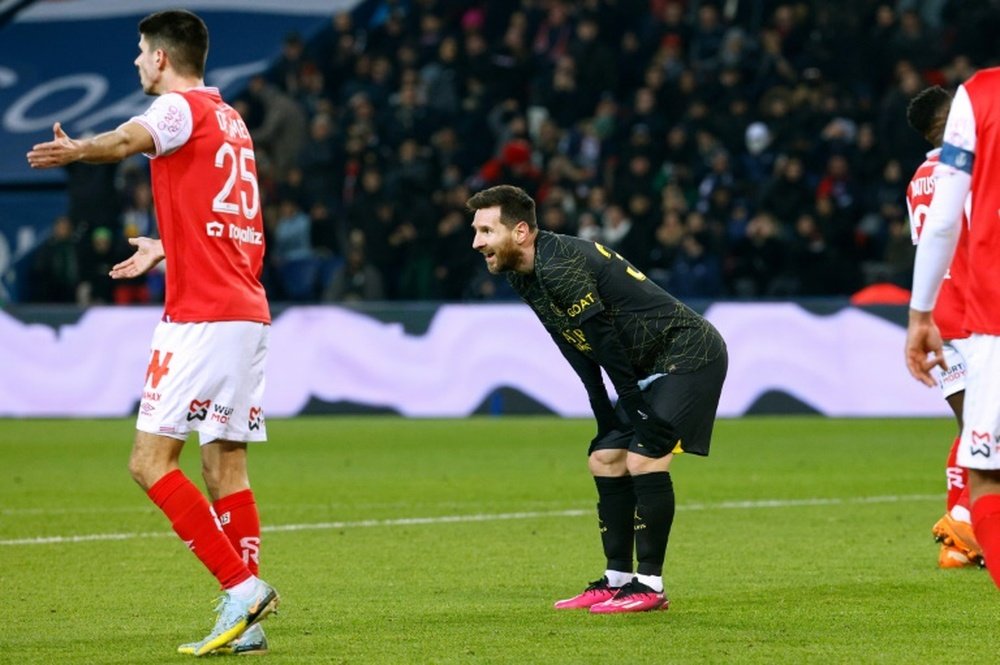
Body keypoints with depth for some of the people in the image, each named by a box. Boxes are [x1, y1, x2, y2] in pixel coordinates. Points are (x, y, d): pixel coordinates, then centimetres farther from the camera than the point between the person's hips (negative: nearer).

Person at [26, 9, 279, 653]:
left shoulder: (181, 108, -6)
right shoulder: (230, 121, 21)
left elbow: (130, 139, -31)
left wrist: (77, 150, -48)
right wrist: (163, 250, 48)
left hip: (202, 316, -9)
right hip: (247, 313, 9)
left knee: (151, 461, -8)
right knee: (225, 465, 8)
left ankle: (241, 586, -16)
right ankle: (246, 622, 3)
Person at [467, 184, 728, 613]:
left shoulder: (561, 267, -24)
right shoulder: (522, 275, 7)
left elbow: (608, 345, -22)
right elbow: (582, 354, 12)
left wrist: (636, 412, -17)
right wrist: (608, 425, 8)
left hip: (690, 355, -10)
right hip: (652, 367, 10)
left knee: (644, 458, -19)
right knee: (605, 458, 9)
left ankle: (649, 586, -15)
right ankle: (617, 580, 16)